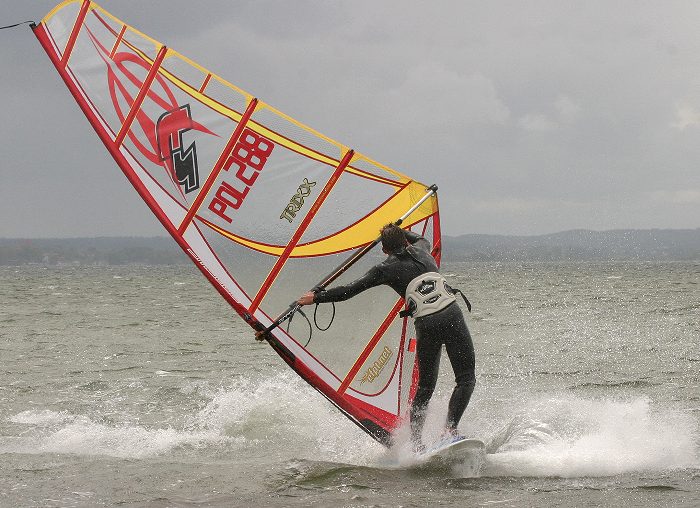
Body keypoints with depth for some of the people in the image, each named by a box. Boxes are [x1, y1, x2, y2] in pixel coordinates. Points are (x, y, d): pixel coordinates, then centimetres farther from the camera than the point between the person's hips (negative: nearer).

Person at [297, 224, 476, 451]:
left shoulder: (386, 269, 10)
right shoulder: (420, 251, 19)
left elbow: (350, 290, 8)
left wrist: (316, 297, 18)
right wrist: (400, 231, 59)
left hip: (426, 325, -1)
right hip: (452, 316, 1)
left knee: (425, 387, 14)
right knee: (466, 379, 4)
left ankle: (415, 443, 6)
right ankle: (450, 430, -14)